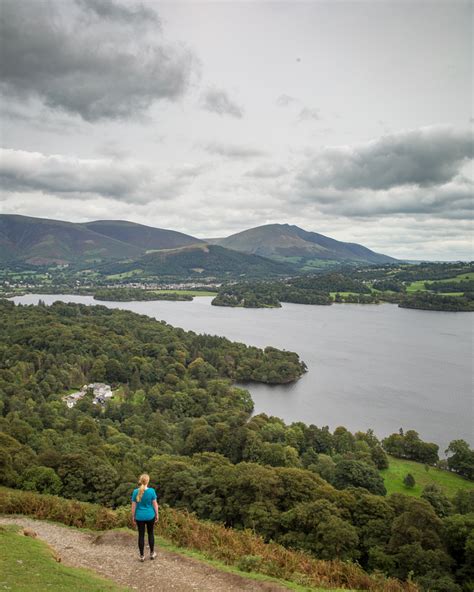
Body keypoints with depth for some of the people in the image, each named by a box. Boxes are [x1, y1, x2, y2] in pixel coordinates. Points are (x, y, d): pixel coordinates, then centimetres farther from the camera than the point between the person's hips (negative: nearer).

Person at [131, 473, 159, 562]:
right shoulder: (151, 491, -14)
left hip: (139, 517, 0)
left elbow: (133, 506, -5)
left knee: (141, 535, 10)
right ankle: (152, 553, 25)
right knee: (150, 533, 18)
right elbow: (155, 504, -7)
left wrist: (133, 516, 7)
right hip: (150, 516, 0)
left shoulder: (135, 492, -11)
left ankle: (142, 556, 17)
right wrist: (157, 514, 6)